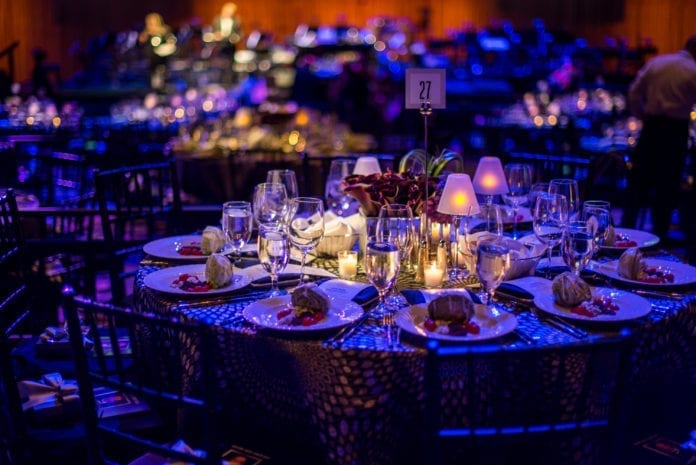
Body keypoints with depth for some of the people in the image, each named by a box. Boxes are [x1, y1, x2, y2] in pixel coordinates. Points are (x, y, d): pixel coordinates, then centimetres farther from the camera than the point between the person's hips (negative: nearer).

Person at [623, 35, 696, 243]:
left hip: (651, 125, 3)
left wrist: (642, 115, 10)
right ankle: (659, 234, 12)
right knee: (668, 182, 7)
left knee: (639, 178, 11)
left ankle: (627, 227, 13)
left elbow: (634, 92, 3)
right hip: (676, 128, -3)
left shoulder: (655, 62, 5)